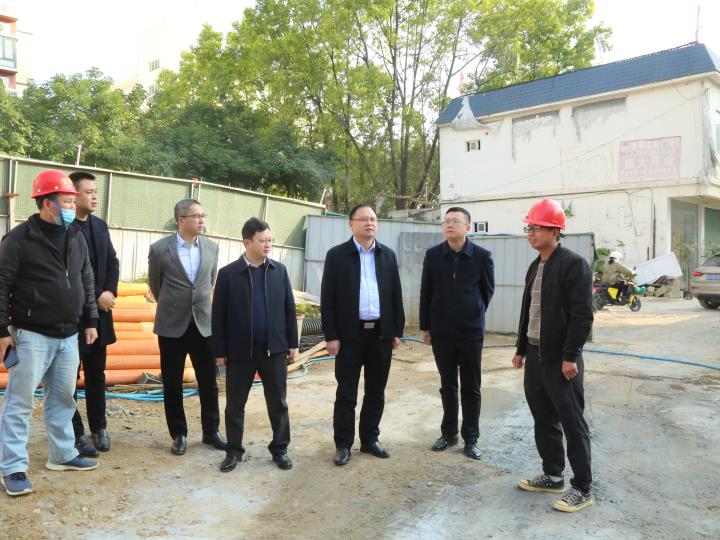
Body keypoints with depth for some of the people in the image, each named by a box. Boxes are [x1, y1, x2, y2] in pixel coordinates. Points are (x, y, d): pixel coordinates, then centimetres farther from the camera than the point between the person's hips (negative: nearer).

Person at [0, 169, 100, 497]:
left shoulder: (76, 238, 8)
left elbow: (86, 282, 15)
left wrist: (90, 320, 13)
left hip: (68, 336, 6)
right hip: (32, 335, -6)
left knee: (63, 398, 14)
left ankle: (63, 455, 27)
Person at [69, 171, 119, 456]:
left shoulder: (100, 225, 10)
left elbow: (112, 262, 10)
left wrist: (110, 292, -6)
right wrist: (97, 296, -14)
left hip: (99, 311, 6)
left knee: (97, 373, 14)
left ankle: (98, 426, 26)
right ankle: (75, 432, 17)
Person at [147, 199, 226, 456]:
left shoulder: (211, 247, 2)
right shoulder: (160, 249, -7)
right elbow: (155, 284, 9)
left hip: (203, 323, 2)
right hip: (172, 326, -2)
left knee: (209, 382, 8)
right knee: (172, 384, 7)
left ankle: (211, 431, 23)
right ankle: (179, 434, 22)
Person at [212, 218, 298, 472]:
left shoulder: (279, 270, 3)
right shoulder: (228, 273, -4)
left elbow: (289, 308, 6)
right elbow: (218, 315, -2)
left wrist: (292, 342, 4)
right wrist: (220, 351, -3)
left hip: (274, 349, 2)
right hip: (240, 351, -1)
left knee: (278, 404, 10)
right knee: (235, 405, 9)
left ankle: (280, 449, 25)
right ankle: (234, 451, 25)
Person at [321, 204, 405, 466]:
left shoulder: (388, 255, 8)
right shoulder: (336, 255, -2)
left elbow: (396, 295, 10)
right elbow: (327, 298, -4)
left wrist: (397, 330, 6)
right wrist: (331, 335, -9)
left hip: (381, 333, 3)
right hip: (350, 334, -3)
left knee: (376, 392, 12)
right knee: (346, 394, 5)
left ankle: (370, 439, 26)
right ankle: (343, 444, 17)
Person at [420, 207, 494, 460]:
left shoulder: (482, 256, -7)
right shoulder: (433, 255, -2)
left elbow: (488, 290, 6)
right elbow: (426, 292, 4)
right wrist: (425, 326, 4)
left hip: (471, 332, -1)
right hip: (441, 332, 2)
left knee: (471, 388, 8)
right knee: (447, 386, 13)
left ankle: (470, 439, 19)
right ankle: (449, 433, 27)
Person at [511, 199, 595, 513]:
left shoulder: (574, 264, -12)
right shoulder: (535, 267, 13)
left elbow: (582, 315, -17)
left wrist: (570, 356, -20)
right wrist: (521, 349, 18)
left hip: (560, 359, -8)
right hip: (535, 355, 8)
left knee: (572, 423, 0)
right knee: (544, 419, 15)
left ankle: (582, 489, 11)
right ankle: (552, 476, 29)